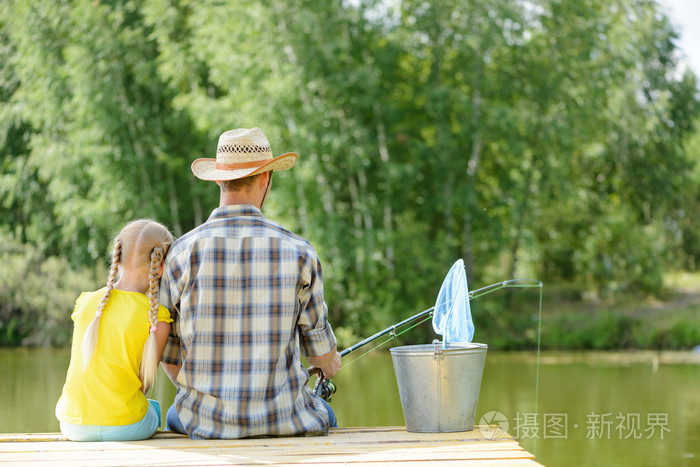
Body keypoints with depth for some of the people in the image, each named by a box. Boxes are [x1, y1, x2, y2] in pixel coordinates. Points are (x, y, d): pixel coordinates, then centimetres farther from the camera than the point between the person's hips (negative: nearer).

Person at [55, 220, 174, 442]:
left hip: (74, 426, 4)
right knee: (155, 409, 33)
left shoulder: (86, 303, 0)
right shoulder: (156, 319, -12)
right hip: (124, 428, -3)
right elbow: (144, 383, -4)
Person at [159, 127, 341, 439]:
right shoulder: (298, 252, -8)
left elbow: (168, 354, 0)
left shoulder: (183, 253, -8)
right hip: (283, 419, -1)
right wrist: (330, 364, 27)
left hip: (206, 422, 1)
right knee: (323, 416, 35)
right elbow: (319, 348, 2)